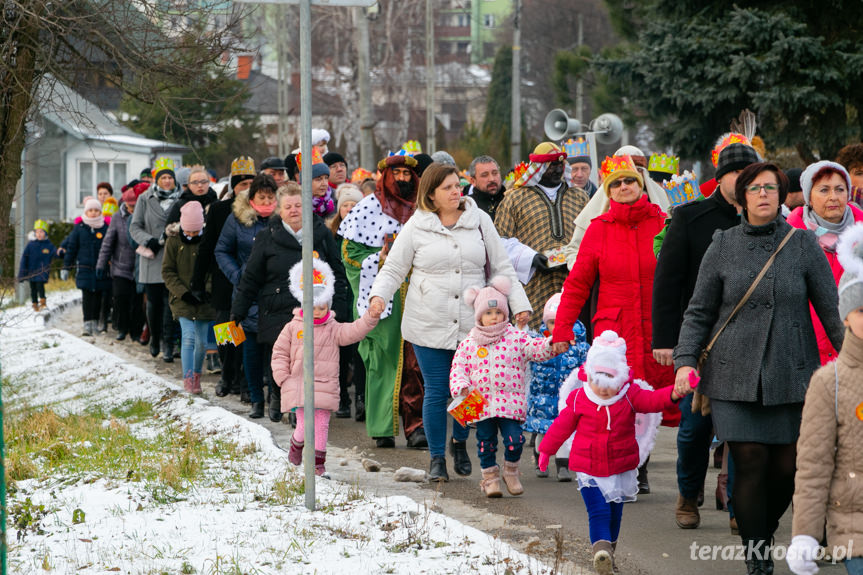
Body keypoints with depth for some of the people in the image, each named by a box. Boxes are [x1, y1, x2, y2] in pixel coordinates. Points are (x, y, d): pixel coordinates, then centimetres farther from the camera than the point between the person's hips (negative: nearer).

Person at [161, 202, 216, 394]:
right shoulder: (174, 241, -2)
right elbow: (168, 271, -1)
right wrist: (183, 292, -12)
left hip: (204, 299, 1)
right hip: (182, 299, -1)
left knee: (201, 341, 5)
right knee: (189, 337, -14)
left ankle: (196, 375, 25)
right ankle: (188, 378, -9)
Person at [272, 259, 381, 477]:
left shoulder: (333, 329, 5)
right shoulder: (293, 328, 5)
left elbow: (352, 332, -8)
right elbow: (280, 352, 8)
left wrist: (370, 318, -24)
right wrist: (283, 377, -1)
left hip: (325, 388, 1)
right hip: (298, 385, -1)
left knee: (321, 425, 0)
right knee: (304, 424, -2)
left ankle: (318, 461, 10)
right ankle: (297, 445, 29)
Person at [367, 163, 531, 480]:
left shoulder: (479, 220, 6)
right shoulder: (416, 226, 1)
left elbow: (501, 267, 11)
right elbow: (393, 269, 6)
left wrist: (519, 303, 2)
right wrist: (378, 295, -13)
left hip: (473, 325, 2)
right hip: (430, 324, -1)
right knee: (436, 392, -1)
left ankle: (459, 442, 29)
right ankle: (436, 457, 13)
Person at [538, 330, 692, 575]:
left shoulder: (630, 396, -8)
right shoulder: (579, 399, -8)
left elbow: (653, 400, -24)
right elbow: (562, 425, 5)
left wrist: (674, 393, -46)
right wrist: (546, 450, 15)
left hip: (621, 467, 2)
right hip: (588, 469, -2)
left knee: (614, 512, 15)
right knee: (598, 511, -16)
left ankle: (610, 547, 34)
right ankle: (601, 548, -31)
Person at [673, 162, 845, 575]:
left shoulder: (803, 244, 2)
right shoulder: (723, 246, 4)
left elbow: (831, 309, 3)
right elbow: (699, 312, 7)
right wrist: (686, 361, -4)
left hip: (792, 374, 1)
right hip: (736, 376, 0)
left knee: (787, 466, 1)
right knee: (751, 463, -7)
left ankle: (764, 533, 28)